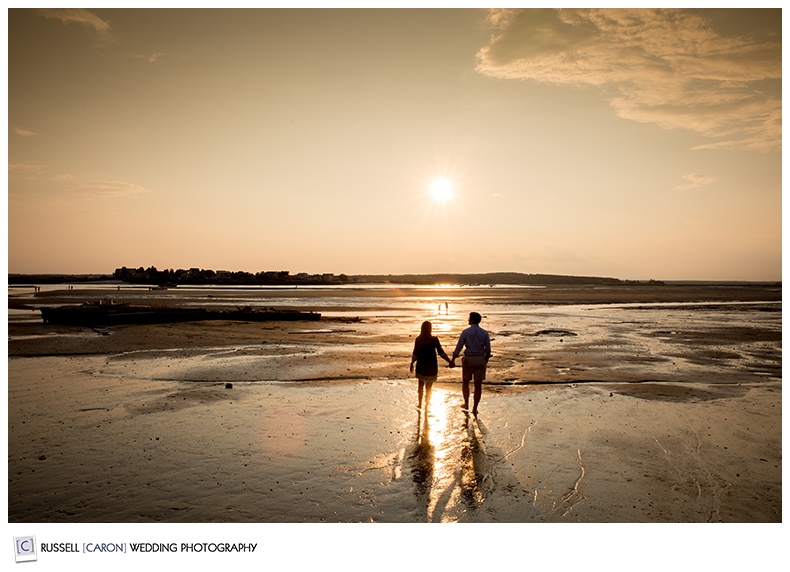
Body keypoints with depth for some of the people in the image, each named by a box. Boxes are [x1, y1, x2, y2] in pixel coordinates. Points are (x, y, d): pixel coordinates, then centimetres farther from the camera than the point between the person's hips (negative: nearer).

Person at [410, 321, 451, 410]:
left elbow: (415, 354, -4)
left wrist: (412, 364, 9)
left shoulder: (418, 339, -7)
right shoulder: (434, 339, -13)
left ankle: (420, 404, 25)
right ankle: (426, 406, 15)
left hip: (421, 365, 2)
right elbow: (441, 352, -12)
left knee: (420, 386, 20)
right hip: (431, 366, -2)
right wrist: (449, 361, -3)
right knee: (428, 387, 10)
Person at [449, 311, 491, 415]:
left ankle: (466, 404, 19)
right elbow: (488, 349, 2)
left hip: (468, 359, -2)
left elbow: (458, 347, -5)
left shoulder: (466, 332, -6)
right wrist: (486, 361, 16)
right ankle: (474, 409, 9)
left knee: (465, 382, 19)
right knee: (478, 385, 7)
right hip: (480, 360, 2)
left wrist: (452, 360, 3)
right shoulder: (484, 333, 0)